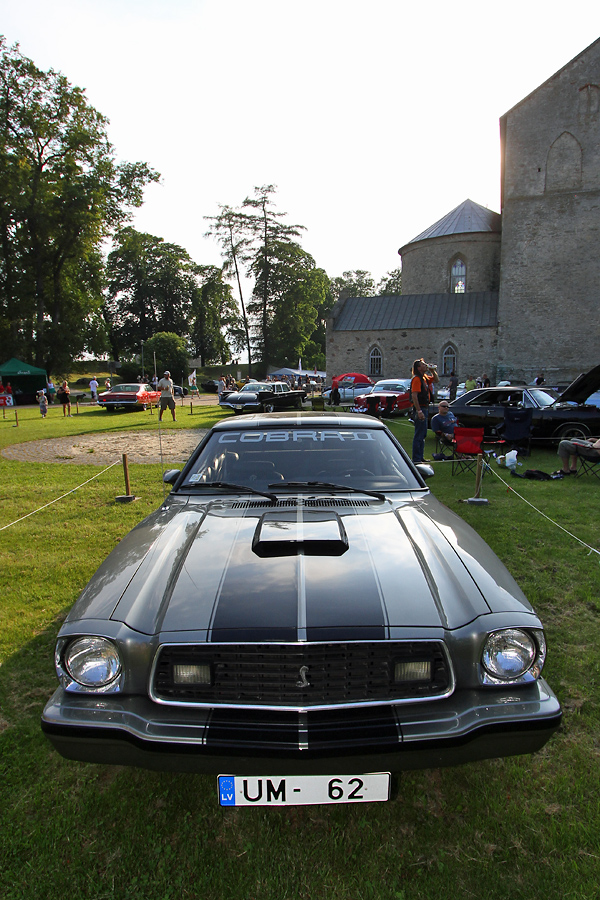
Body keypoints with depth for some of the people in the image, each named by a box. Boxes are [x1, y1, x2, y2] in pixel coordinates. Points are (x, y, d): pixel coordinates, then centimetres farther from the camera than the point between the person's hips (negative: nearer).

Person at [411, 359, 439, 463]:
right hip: (420, 408, -10)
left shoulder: (425, 378, 13)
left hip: (425, 408, 10)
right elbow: (414, 396, -21)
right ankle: (416, 459, -2)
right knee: (419, 435, -7)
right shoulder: (416, 379, -14)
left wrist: (433, 371, 11)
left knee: (422, 435, 16)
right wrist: (419, 411, -26)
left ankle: (420, 457, 24)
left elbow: (436, 380, 29)